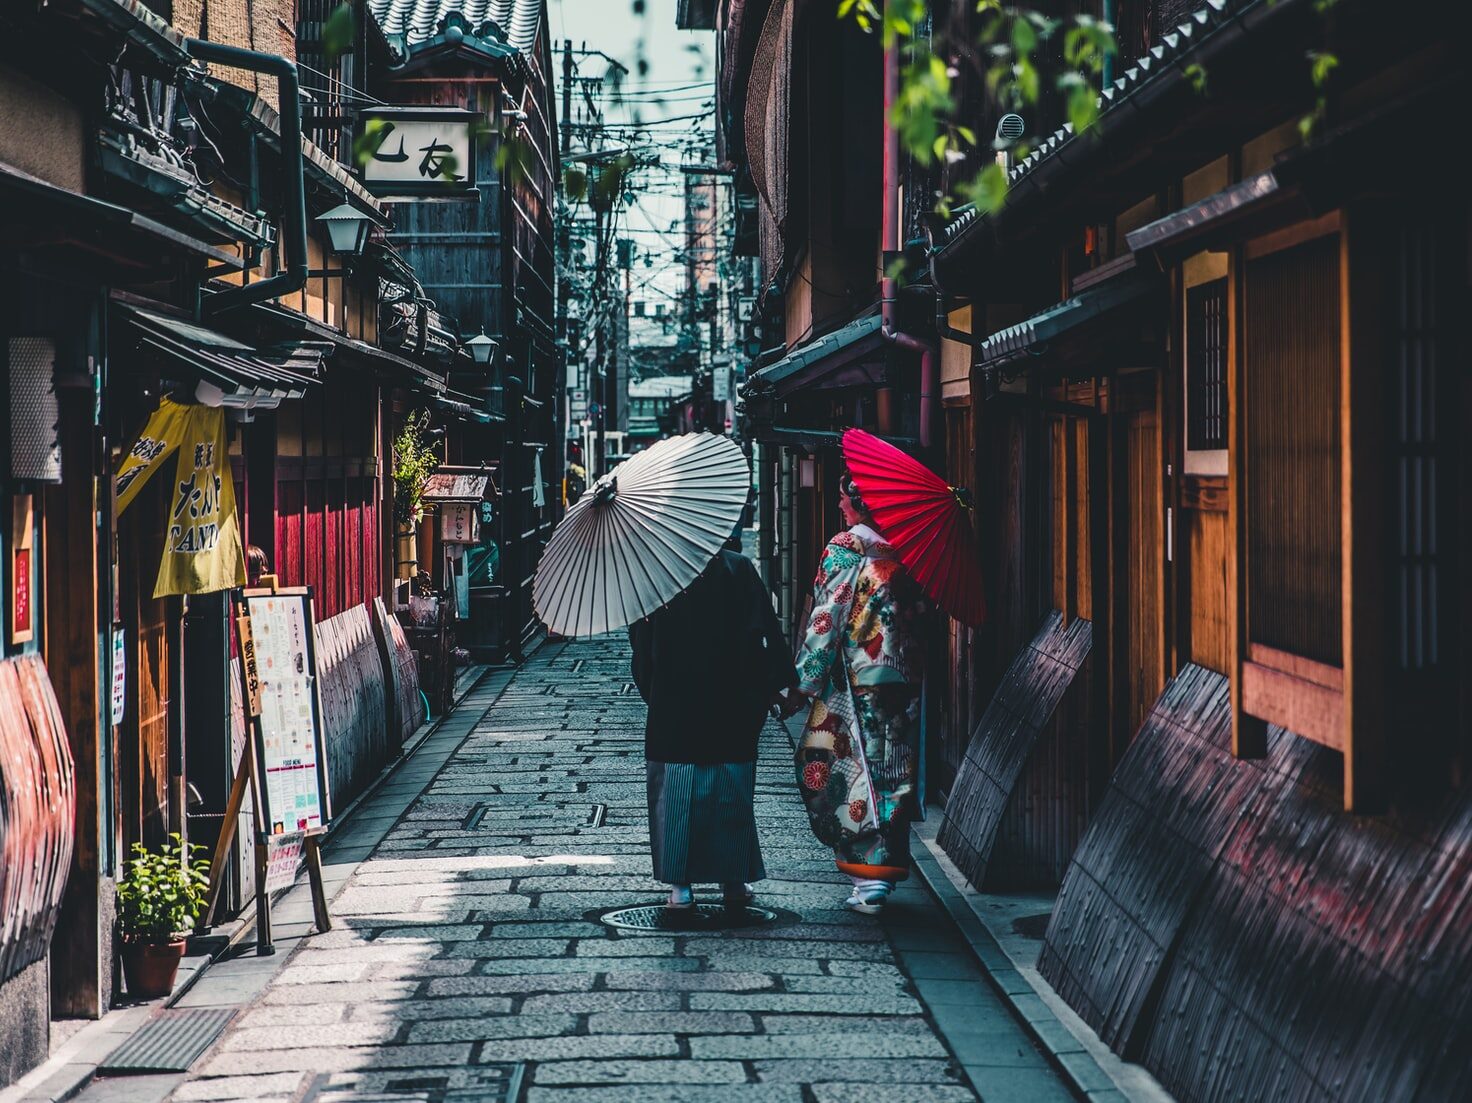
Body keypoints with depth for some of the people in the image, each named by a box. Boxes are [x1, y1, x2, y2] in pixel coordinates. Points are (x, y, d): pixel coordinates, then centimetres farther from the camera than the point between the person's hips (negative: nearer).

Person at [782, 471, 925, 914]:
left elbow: (826, 623, -12)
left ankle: (868, 876, -4)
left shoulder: (845, 549, -10)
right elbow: (919, 612, 12)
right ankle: (887, 866, 17)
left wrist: (803, 685, -9)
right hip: (905, 681, 6)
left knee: (829, 770, 1)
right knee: (893, 773, 12)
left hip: (854, 683, -6)